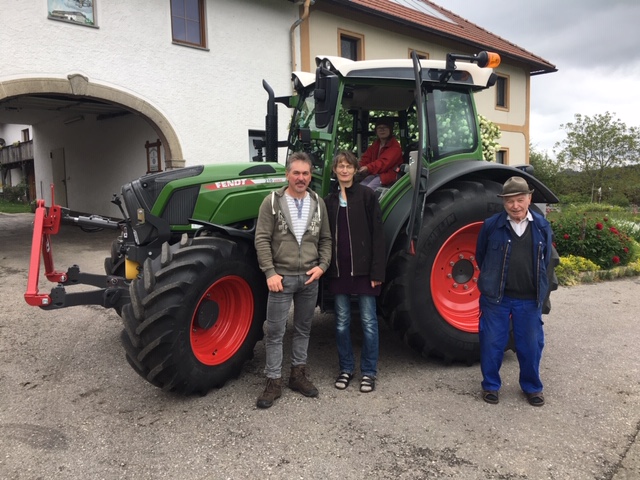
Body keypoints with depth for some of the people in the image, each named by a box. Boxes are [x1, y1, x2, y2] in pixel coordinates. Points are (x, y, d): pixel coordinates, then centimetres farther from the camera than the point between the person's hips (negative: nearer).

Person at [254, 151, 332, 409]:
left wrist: (322, 265, -5)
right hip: (282, 277, -3)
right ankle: (273, 382, 13)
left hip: (310, 278, 4)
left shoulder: (318, 203, 5)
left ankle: (298, 374, 28)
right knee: (275, 331, 2)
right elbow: (262, 240, -8)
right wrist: (270, 272, -14)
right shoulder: (272, 201, -5)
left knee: (303, 329, 14)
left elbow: (326, 239, 10)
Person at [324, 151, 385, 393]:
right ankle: (346, 368, 25)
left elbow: (377, 234, -6)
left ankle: (369, 372, 17)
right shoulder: (329, 200, 10)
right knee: (342, 321, 11)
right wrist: (326, 267, 4)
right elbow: (326, 236, 12)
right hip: (338, 269, 4)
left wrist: (377, 271, -11)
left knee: (368, 321, 4)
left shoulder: (367, 195, -2)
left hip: (362, 268, -4)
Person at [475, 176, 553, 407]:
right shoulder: (491, 225, -7)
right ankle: (491, 385, 26)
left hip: (529, 298, 2)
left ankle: (532, 386, 33)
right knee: (492, 343, 7)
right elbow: (480, 256, 7)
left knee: (531, 344, 12)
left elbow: (545, 259, 13)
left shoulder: (542, 226, 1)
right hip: (496, 297, -2)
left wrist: (538, 286, 13)